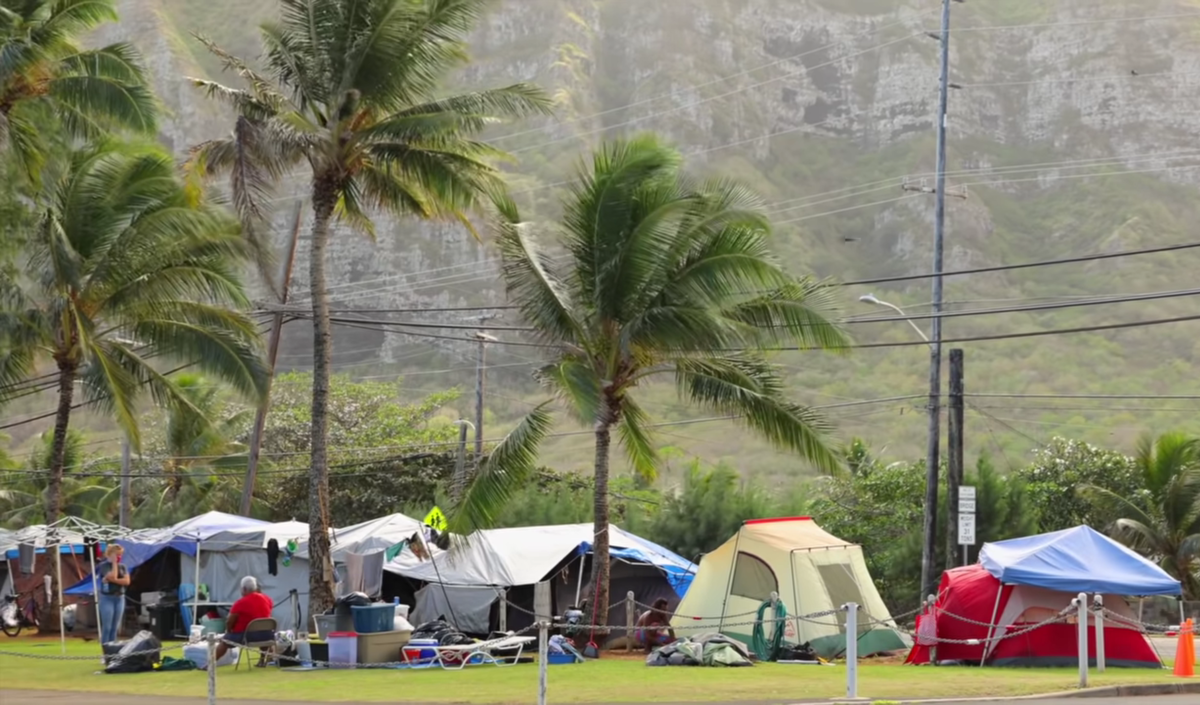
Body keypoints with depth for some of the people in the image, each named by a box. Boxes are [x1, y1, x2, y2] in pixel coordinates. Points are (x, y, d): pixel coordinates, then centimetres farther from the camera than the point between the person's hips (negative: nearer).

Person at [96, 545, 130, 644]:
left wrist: (112, 580, -14)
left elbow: (127, 581, -4)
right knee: (107, 627, -8)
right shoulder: (104, 565, -6)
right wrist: (114, 563, -12)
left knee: (115, 627, 6)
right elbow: (113, 576, -21)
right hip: (107, 598, -5)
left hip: (120, 598, 5)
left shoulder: (122, 567, 9)